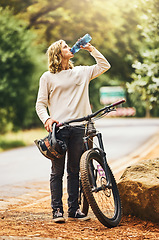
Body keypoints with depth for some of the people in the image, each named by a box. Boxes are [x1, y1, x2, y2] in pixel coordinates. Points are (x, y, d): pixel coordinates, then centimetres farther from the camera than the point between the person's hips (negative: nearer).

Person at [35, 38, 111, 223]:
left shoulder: (81, 72, 16)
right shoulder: (48, 77, 7)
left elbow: (104, 66, 16)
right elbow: (40, 104, 5)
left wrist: (90, 48, 12)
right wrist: (47, 119, -14)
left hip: (78, 127, 3)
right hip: (58, 127, -3)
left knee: (74, 171, 6)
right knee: (57, 171, -1)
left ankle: (74, 209, 12)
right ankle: (57, 210, 5)